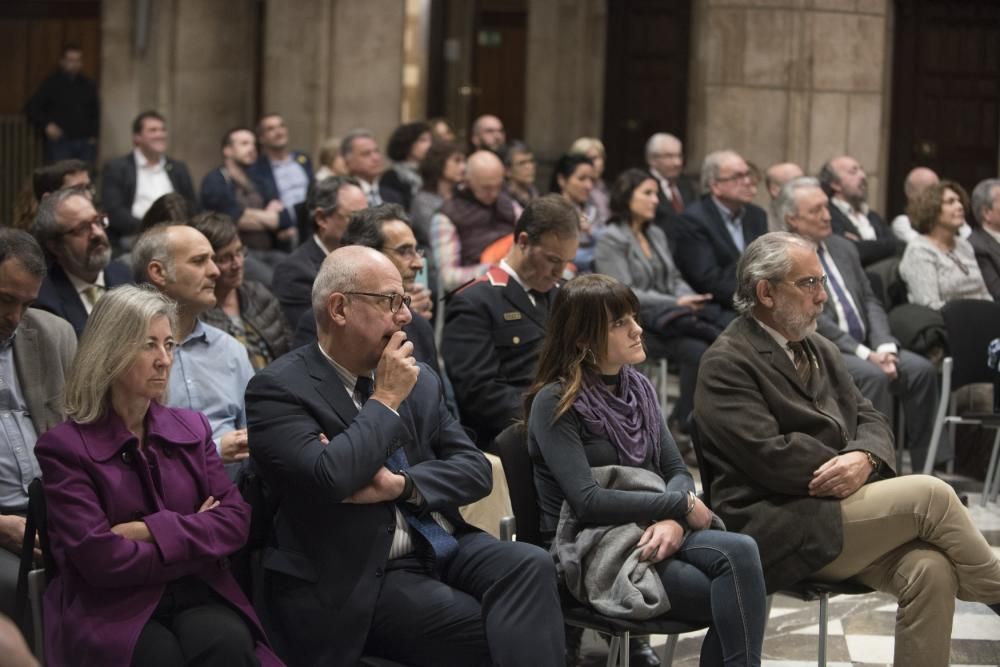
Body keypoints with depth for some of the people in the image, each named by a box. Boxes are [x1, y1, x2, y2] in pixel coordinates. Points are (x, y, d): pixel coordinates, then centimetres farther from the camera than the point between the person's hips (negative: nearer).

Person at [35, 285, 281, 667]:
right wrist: (195, 538, -1)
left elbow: (236, 520, 4)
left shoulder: (192, 429, 15)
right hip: (113, 609, -4)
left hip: (197, 595, 4)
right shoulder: (65, 448, -2)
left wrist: (151, 531, -10)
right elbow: (99, 558, -11)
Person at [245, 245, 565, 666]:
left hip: (441, 546, 6)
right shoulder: (279, 390, -7)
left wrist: (402, 485, -10)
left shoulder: (419, 381, 13)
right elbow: (328, 480, -22)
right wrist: (386, 400, -11)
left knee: (529, 565, -24)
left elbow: (475, 469, 9)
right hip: (362, 577, -6)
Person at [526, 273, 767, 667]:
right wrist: (681, 505, -12)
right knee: (731, 601, -27)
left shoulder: (637, 388, 13)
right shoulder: (555, 403, -9)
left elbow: (677, 471, 8)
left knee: (740, 551, -27)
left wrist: (673, 522, -15)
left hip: (649, 532, 6)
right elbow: (587, 501, -18)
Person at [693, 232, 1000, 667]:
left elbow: (870, 420, 14)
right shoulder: (727, 364, -6)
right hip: (775, 529, -7)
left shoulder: (822, 352, 21)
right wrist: (851, 469, -9)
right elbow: (770, 456, -16)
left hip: (842, 510, 7)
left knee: (931, 569, -23)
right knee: (929, 495, -20)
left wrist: (864, 459, -11)